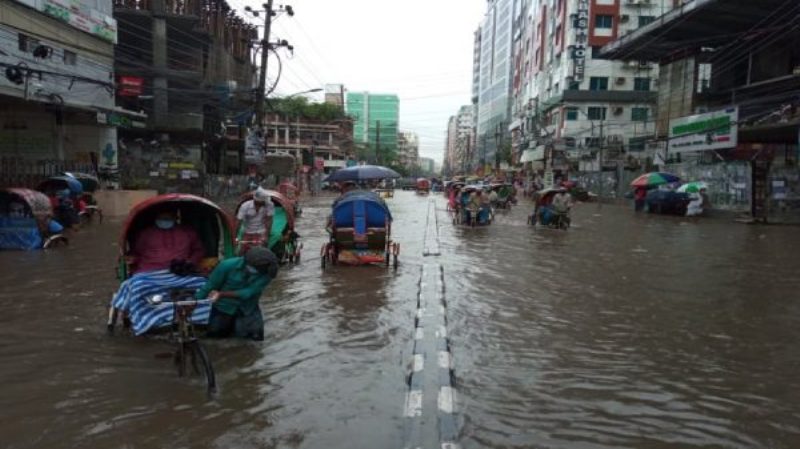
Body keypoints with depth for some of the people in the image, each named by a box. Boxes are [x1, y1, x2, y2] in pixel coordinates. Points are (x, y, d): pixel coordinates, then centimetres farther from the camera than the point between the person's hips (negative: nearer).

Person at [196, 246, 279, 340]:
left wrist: (221, 294, -39)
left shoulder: (267, 273, -24)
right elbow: (210, 286, -14)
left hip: (248, 308, 1)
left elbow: (248, 293, -29)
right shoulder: (228, 265, -25)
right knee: (215, 333, -4)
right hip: (224, 306, -1)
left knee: (256, 335, -8)